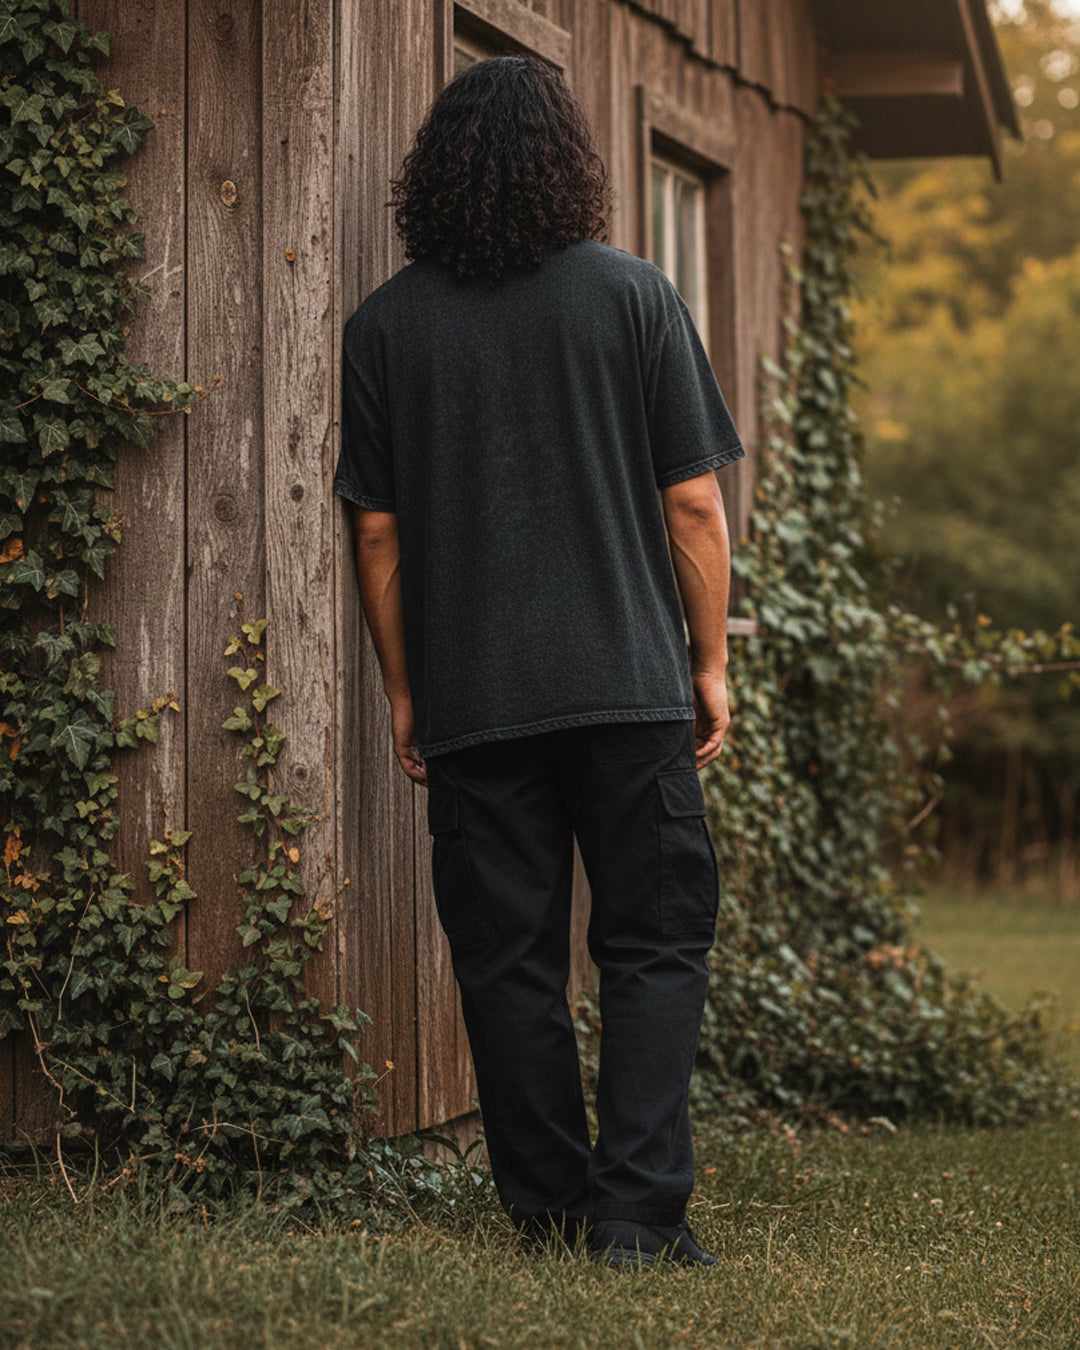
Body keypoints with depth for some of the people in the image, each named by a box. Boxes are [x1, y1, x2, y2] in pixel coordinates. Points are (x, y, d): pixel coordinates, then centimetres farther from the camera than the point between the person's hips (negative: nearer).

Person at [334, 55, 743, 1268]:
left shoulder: (385, 324, 3)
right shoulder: (633, 295, 0)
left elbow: (378, 531, 4)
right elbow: (693, 501, 0)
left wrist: (402, 692, 12)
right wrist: (711, 662, 9)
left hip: (471, 699, 1)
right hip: (628, 681, -1)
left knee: (507, 958, 8)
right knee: (655, 943, 5)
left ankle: (550, 1204, 14)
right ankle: (639, 1207, -3)